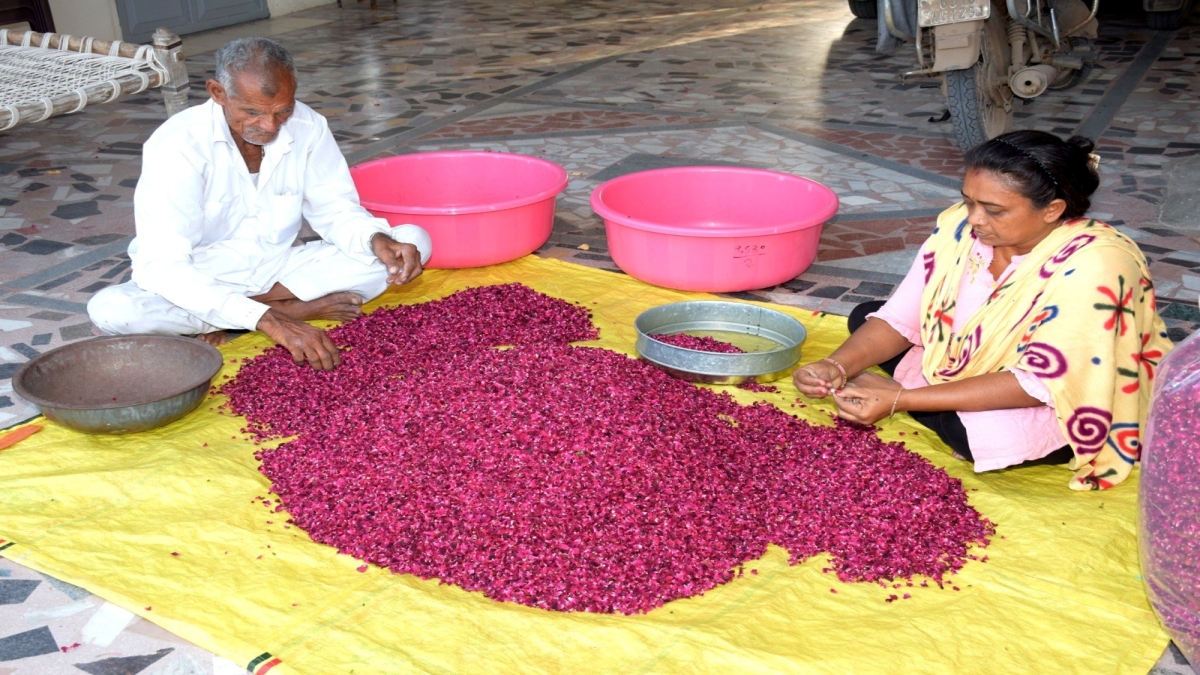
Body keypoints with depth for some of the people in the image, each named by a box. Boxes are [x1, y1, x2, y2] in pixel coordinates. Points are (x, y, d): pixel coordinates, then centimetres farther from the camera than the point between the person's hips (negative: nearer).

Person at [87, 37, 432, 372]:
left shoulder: (307, 127, -11)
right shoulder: (177, 144, -23)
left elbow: (337, 210, 0)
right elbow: (162, 266, -32)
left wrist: (377, 240, -25)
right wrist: (267, 320, -43)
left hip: (279, 270, 3)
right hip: (202, 284, -3)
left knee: (414, 240, -13)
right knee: (110, 309, -34)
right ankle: (301, 307, -22)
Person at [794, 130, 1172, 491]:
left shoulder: (1093, 264, -32)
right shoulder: (961, 226, -16)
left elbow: (1038, 383, -34)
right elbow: (899, 319, -10)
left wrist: (898, 400, -39)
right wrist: (837, 366, -30)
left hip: (1065, 402, -5)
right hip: (972, 369, 6)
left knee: (991, 431, -36)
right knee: (864, 316, 1)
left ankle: (894, 386, -9)